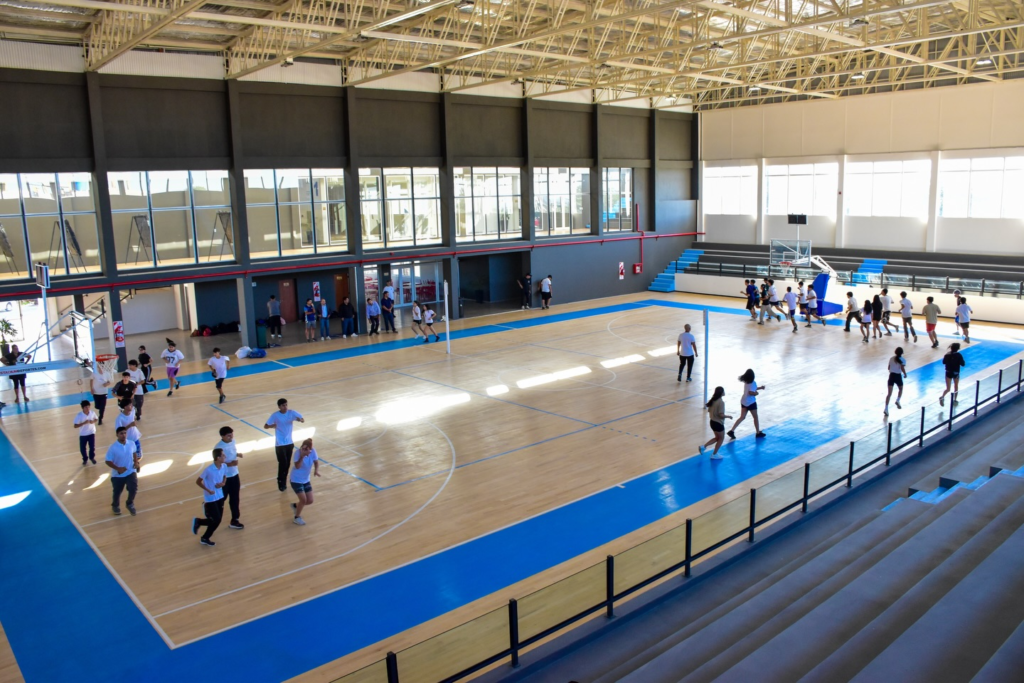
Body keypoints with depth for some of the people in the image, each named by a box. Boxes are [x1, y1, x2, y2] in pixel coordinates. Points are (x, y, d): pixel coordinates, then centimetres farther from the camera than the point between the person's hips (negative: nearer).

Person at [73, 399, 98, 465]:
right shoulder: (79, 415, -20)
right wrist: (84, 423, -31)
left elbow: (97, 419, 7)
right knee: (82, 448, 9)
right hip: (83, 434, -2)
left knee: (92, 447, 8)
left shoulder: (92, 413, -11)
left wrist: (93, 421, -15)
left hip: (91, 433, 2)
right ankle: (85, 459, 35)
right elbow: (75, 426, -19)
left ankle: (92, 457, 37)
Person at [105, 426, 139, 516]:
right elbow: (107, 461, -14)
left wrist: (136, 462, -4)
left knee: (133, 488, -14)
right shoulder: (113, 448, -20)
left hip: (130, 472, 1)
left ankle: (130, 503, 18)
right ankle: (115, 506, 47)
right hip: (117, 475, -1)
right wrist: (117, 468, -26)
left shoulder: (131, 444, -8)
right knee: (117, 492, 16)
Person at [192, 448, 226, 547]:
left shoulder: (224, 467, -5)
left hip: (220, 497, 6)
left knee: (218, 520, 9)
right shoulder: (209, 470, -23)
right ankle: (198, 521, 20)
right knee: (216, 520, -5)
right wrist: (208, 490, -22)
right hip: (210, 499, -6)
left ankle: (205, 538, 27)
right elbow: (198, 482, -12)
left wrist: (222, 483, -7)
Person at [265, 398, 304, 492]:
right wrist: (273, 425, -31)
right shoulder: (275, 415, -12)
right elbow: (265, 426, -9)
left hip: (289, 443, 4)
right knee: (283, 463, -7)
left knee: (288, 464, 11)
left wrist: (299, 419, -27)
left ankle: (283, 481, 29)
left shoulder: (291, 413, -5)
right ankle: (280, 482, 14)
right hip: (280, 444, -4)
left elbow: (303, 420, -2)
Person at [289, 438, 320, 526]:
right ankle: (297, 517, 16)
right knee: (303, 500, -11)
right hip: (296, 480, -6)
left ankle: (295, 506, 36)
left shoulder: (313, 451, -14)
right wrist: (302, 456, -47)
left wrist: (316, 470, -31)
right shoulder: (298, 453, -26)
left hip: (306, 480, 6)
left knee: (310, 501, 6)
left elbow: (316, 462, -12)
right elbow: (297, 466, -36)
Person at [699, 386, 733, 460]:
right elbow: (721, 415, -23)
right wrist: (728, 416, -8)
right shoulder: (721, 402, -22)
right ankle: (714, 455, 18)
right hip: (718, 423, -8)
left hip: (712, 421, 8)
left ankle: (703, 447, 13)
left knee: (717, 437, 22)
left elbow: (709, 410, 10)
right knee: (721, 438, 11)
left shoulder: (713, 400, 3)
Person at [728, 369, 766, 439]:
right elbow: (751, 392, -31)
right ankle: (758, 433, 24)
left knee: (742, 417, 11)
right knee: (755, 417, 12)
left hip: (743, 401, 7)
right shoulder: (752, 383, -20)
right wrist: (756, 393, -12)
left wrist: (760, 388, 20)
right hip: (751, 403, -7)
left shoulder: (746, 382, 5)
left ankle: (732, 431, 0)